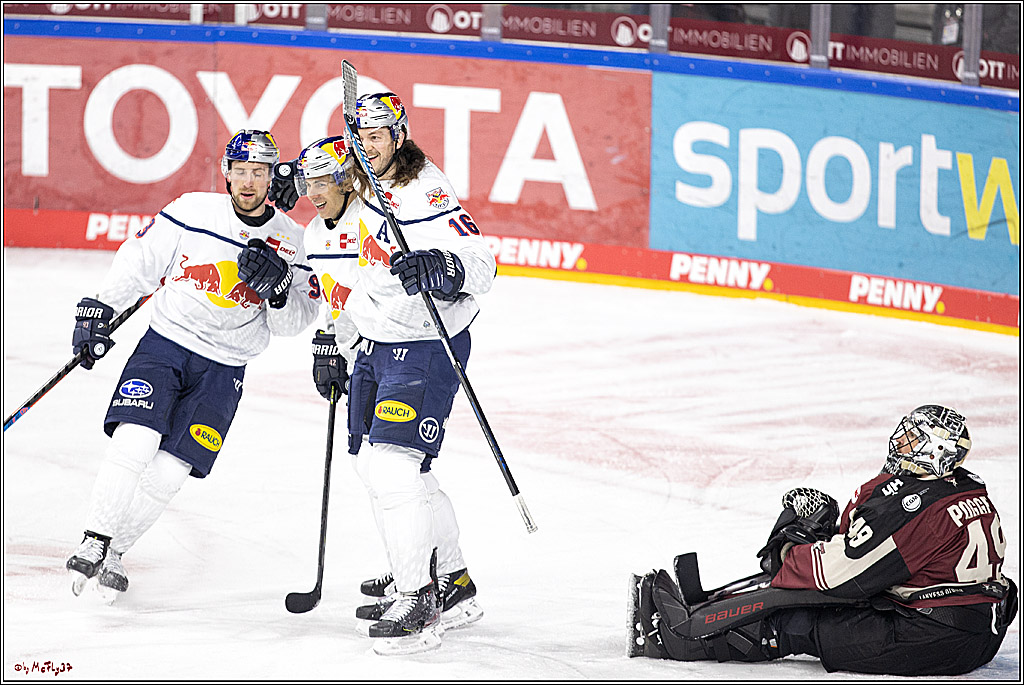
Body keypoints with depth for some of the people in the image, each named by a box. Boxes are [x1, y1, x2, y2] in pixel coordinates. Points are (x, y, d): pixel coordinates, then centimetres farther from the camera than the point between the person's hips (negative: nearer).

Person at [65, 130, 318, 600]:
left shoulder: (291, 241, -1)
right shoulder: (191, 212, -5)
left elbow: (294, 322, -1)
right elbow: (138, 261, 4)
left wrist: (279, 288, -20)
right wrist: (98, 309, -2)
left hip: (224, 369, 1)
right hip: (164, 344, -1)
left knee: (169, 473, -7)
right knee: (134, 443, -20)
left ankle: (115, 551, 12)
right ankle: (94, 540, -5)